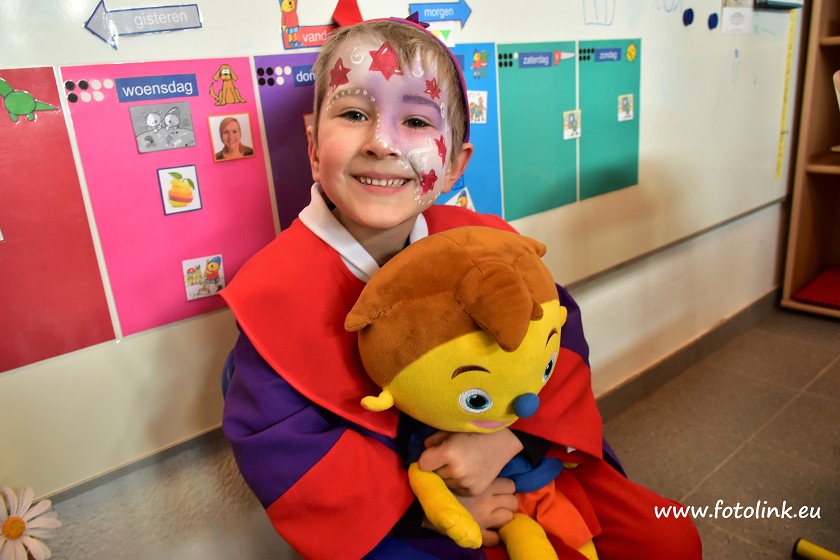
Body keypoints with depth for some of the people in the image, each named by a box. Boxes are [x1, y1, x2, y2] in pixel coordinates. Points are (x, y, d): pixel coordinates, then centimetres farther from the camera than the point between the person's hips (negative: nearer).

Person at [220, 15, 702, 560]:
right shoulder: (277, 292, -21)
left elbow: (555, 334, -7)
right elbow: (276, 447, -20)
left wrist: (507, 434, -25)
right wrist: (426, 505, -20)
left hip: (522, 466, 4)